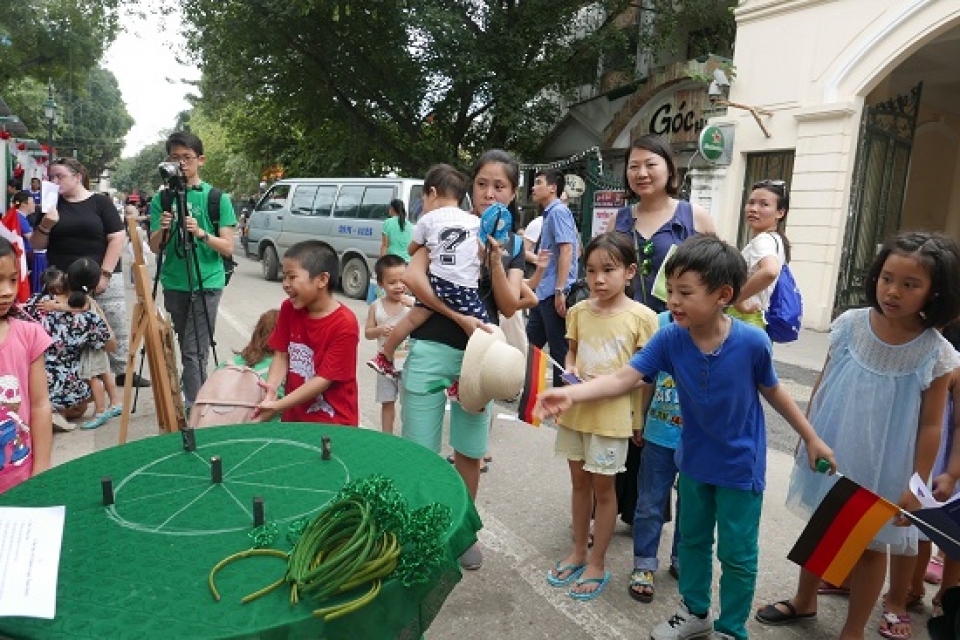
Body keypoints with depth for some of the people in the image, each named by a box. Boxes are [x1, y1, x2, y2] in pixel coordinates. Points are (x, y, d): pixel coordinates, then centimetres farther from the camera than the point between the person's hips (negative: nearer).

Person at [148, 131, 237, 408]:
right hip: (174, 283, 4)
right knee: (185, 347, 14)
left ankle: (191, 408, -5)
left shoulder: (216, 198, -1)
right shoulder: (162, 199, 8)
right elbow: (155, 248, 4)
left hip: (206, 283, -4)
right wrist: (163, 229, -17)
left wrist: (201, 233, -21)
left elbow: (228, 247, -5)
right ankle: (194, 397, 28)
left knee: (194, 351, -9)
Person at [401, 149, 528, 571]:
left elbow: (508, 305, -2)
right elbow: (412, 276, -11)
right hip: (431, 349, -3)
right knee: (419, 451, 1)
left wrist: (495, 257, -15)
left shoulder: (514, 245, 9)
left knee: (470, 451, 13)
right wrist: (459, 316, -16)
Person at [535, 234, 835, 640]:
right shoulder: (669, 338, -20)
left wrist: (811, 438, 4)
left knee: (737, 554, 11)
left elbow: (773, 392, -7)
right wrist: (570, 393, -41)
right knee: (693, 540, 21)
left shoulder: (752, 342, -25)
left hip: (740, 465, -3)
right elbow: (622, 379, -26)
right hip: (694, 460, 3)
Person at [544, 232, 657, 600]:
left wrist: (609, 382, -21)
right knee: (579, 481, 17)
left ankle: (597, 565, 26)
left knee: (603, 487, 9)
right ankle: (578, 552, 36)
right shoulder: (579, 311, 0)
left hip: (612, 415, -4)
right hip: (575, 410, 4)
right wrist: (570, 370, -9)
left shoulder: (641, 317, -11)